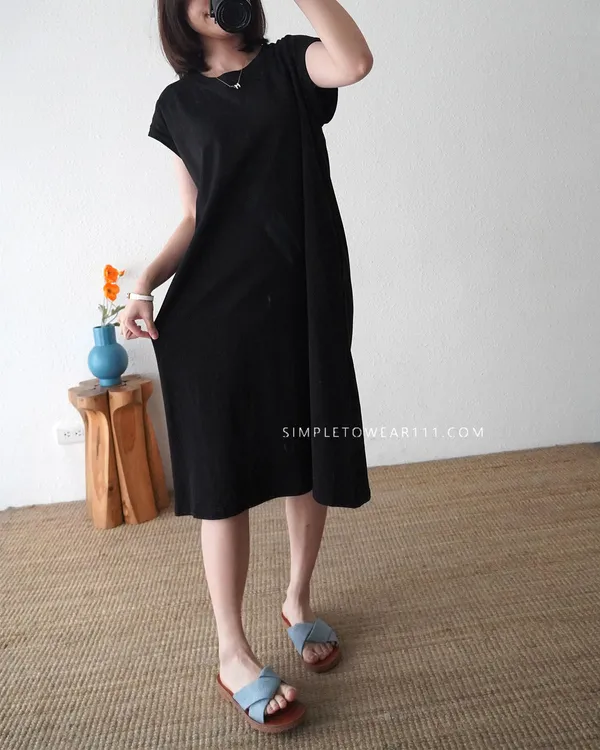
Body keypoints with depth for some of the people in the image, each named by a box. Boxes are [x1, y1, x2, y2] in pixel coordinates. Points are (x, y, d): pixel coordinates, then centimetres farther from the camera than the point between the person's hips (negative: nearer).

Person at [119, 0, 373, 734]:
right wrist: (147, 281, -4)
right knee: (222, 480, 0)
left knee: (309, 467, 9)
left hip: (304, 300, 1)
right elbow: (195, 218, 10)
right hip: (209, 312, 0)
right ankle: (233, 655, 19)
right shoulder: (178, 101, 14)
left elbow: (355, 62, -12)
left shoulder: (290, 62, 12)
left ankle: (297, 602, 35)